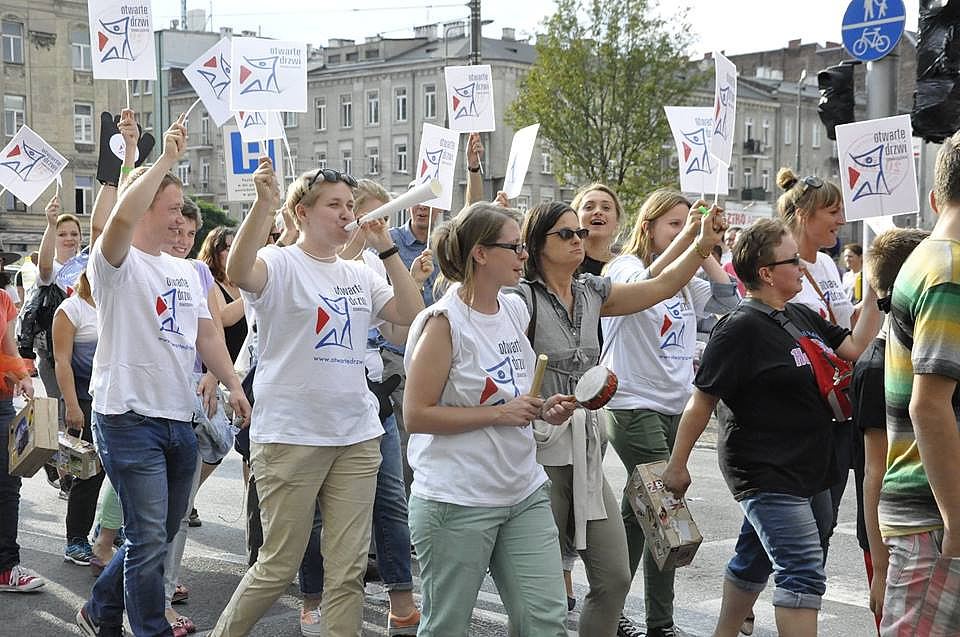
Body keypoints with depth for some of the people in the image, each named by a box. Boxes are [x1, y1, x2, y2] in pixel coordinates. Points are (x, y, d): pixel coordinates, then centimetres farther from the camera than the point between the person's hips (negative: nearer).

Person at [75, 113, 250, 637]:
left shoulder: (185, 271, 17)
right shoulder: (117, 263, -7)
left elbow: (206, 333, 19)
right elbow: (122, 217, -29)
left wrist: (233, 385, 8)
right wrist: (165, 160, -24)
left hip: (179, 420, 8)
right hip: (130, 418, -8)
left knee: (160, 535, 16)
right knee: (148, 539, -7)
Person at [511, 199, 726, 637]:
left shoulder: (591, 293, 11)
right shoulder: (523, 299, -10)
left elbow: (662, 286, 12)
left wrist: (703, 244, 0)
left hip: (586, 455, 7)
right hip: (541, 454, -7)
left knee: (615, 577, 5)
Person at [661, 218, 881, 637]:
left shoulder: (801, 316, 10)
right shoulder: (741, 328, -17)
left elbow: (855, 348, 15)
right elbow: (703, 399, -14)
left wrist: (875, 298, 7)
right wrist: (677, 465, -11)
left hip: (808, 470, 9)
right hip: (765, 473, -9)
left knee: (755, 559, 21)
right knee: (803, 571, -15)